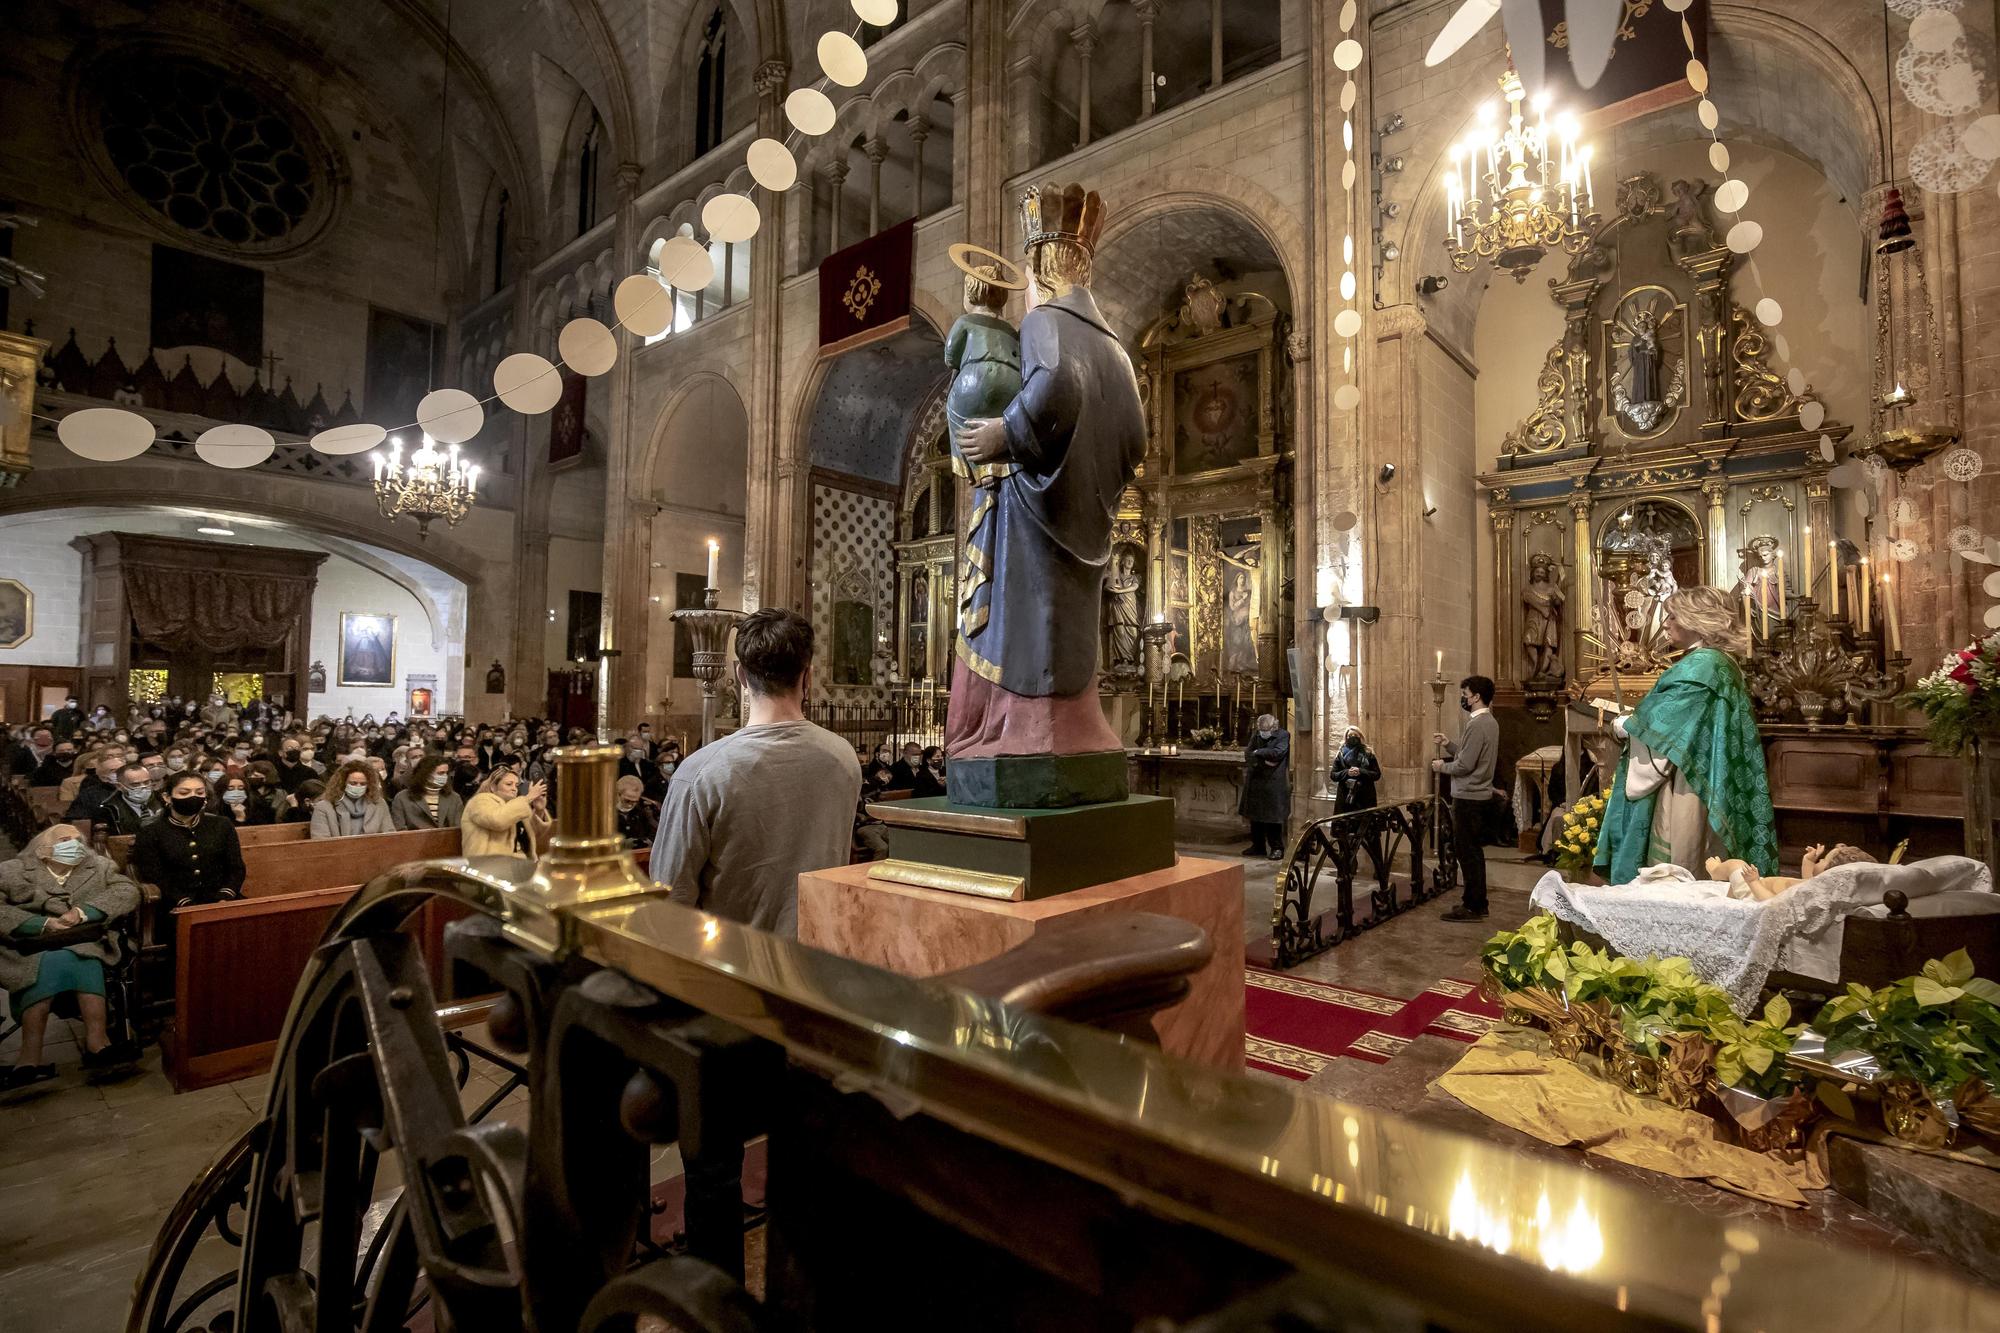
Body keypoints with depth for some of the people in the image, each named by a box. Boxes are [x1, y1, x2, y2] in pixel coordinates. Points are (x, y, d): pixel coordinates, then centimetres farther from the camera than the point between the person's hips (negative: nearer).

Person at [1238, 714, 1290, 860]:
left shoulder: (1283, 736, -5)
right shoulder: (1256, 736, 10)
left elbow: (1278, 753, -20)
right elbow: (1247, 754, 1)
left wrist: (1258, 752, -8)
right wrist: (1264, 760, -15)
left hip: (1273, 783, -6)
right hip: (1255, 781, 6)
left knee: (1273, 817, -2)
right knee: (1254, 815, 11)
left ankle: (1277, 848, 8)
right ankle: (1258, 845, 23)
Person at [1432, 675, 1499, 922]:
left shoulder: (1477, 724, -20)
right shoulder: (1489, 721, 12)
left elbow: (1465, 765, -21)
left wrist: (1442, 766, -5)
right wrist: (1448, 744, 9)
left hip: (1469, 797, -10)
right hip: (1479, 795, 10)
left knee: (1467, 852, -3)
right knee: (1473, 851, 16)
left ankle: (1473, 907, 4)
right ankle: (1476, 902, 25)